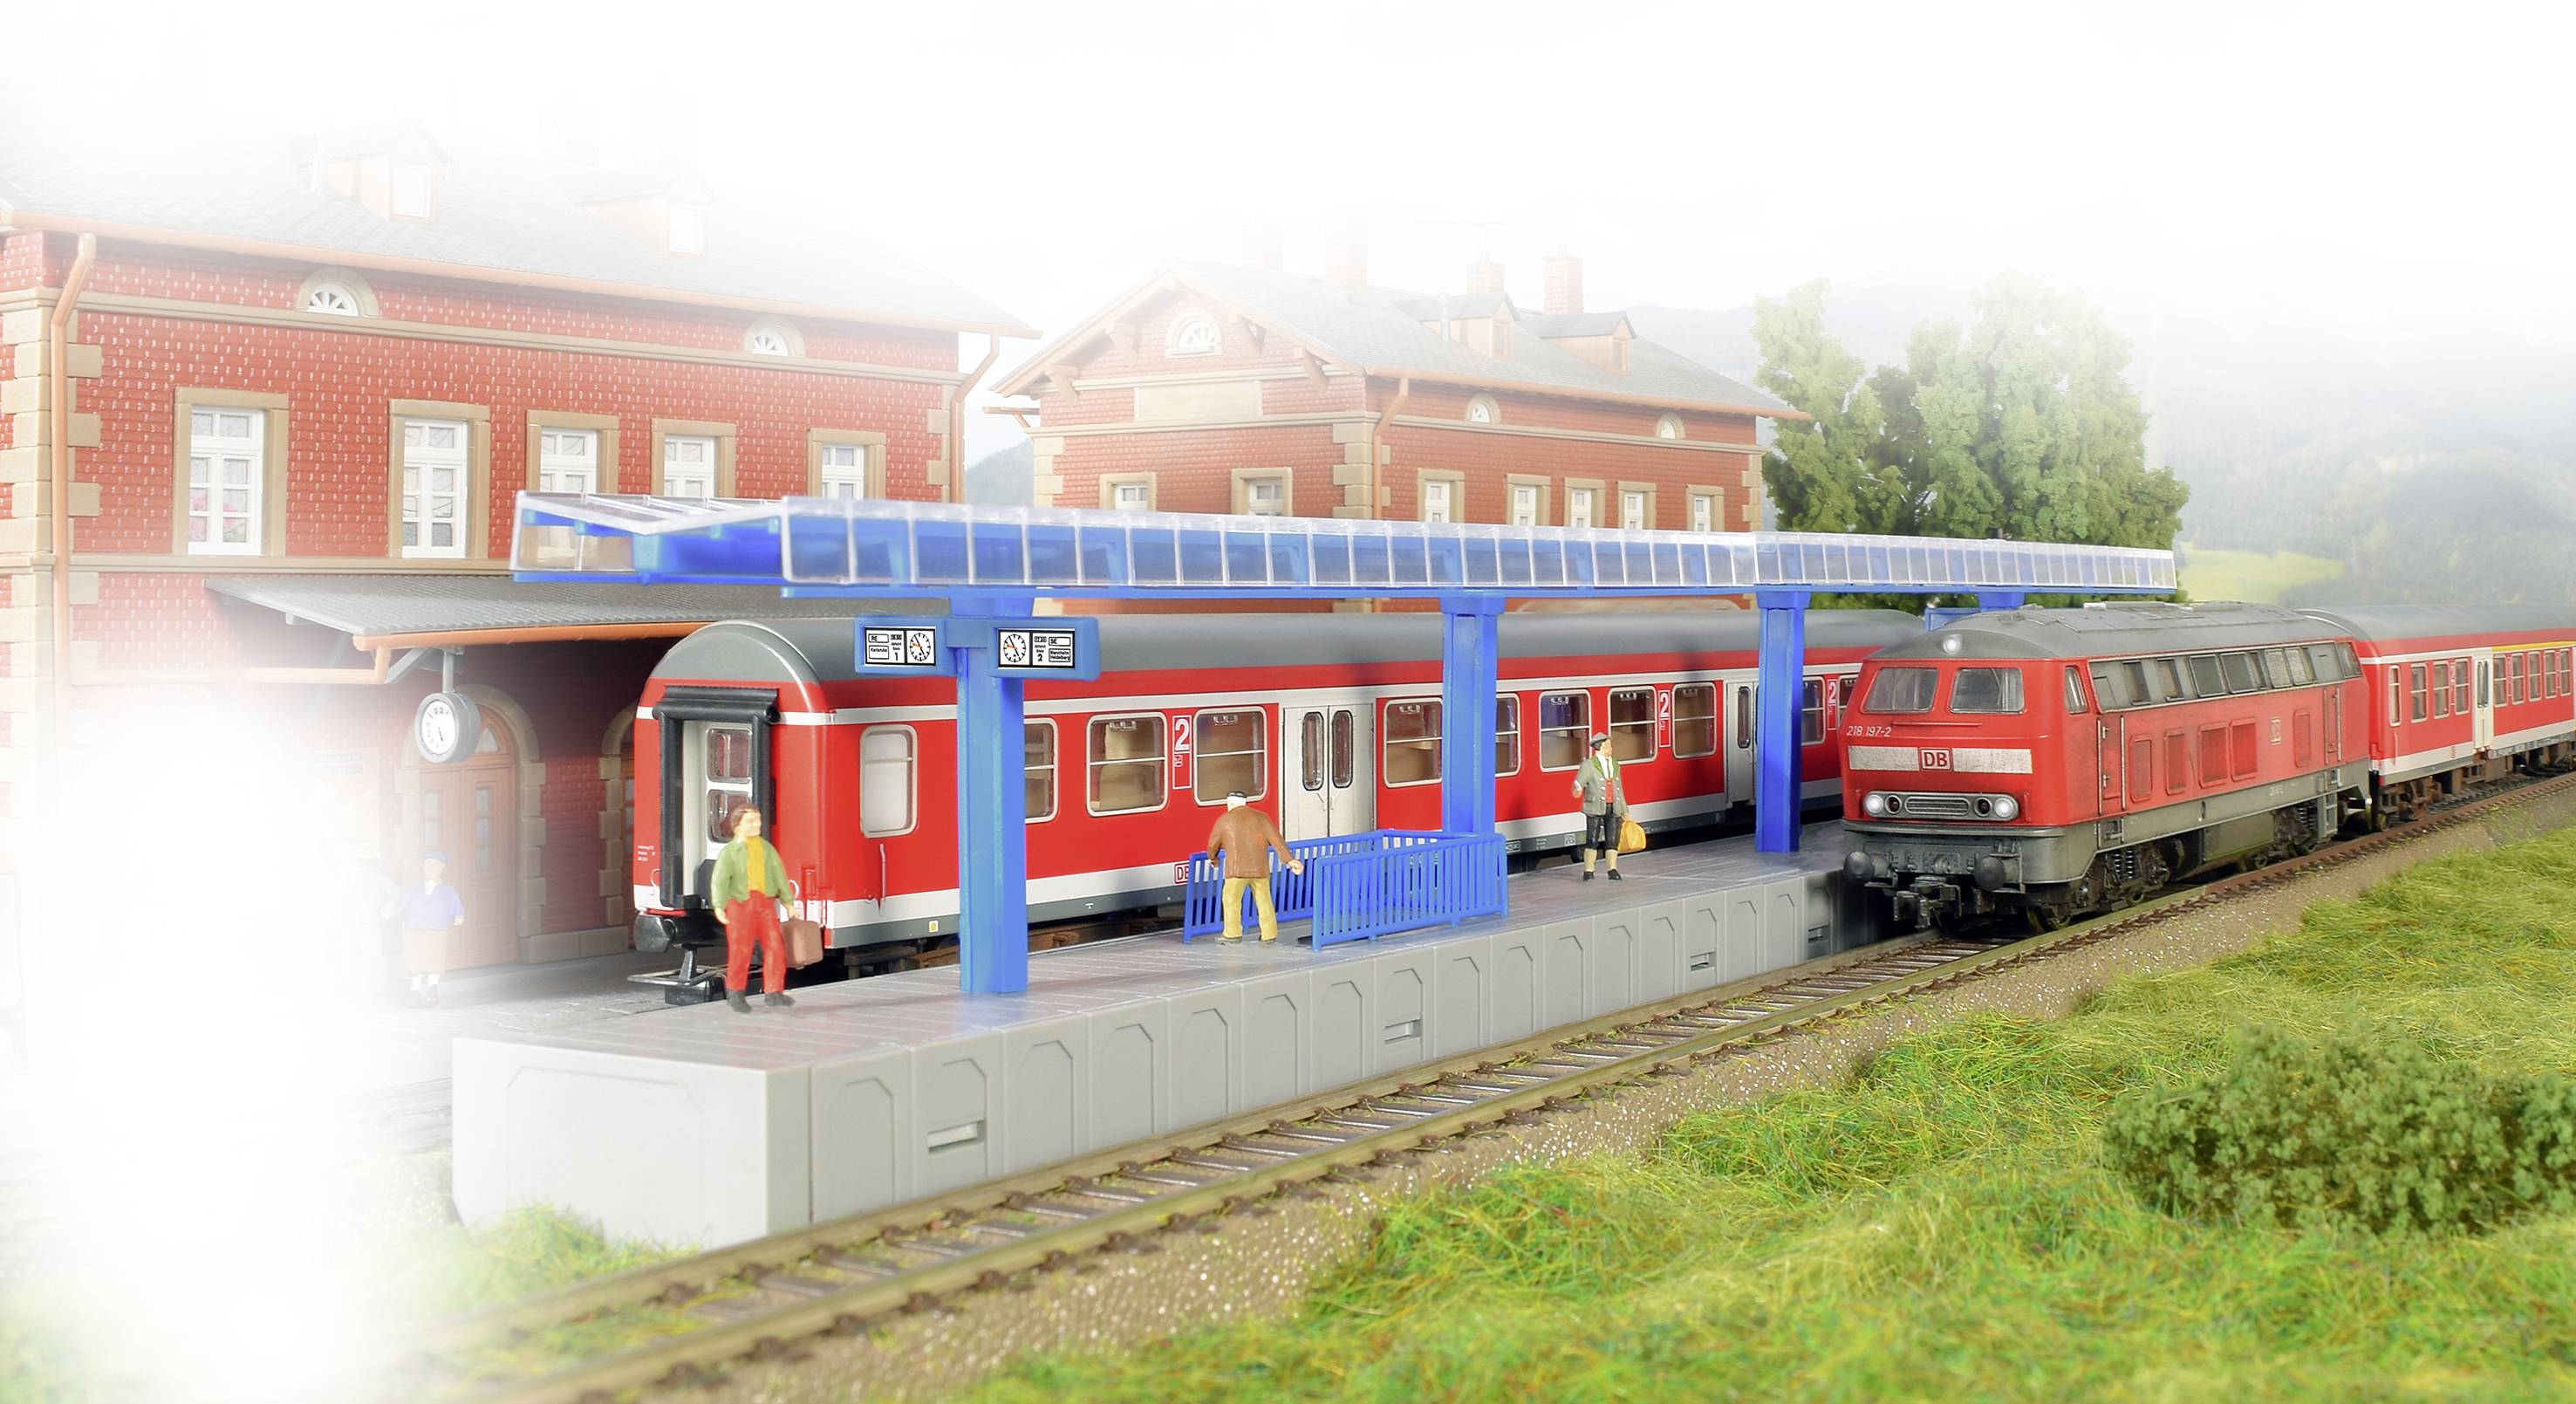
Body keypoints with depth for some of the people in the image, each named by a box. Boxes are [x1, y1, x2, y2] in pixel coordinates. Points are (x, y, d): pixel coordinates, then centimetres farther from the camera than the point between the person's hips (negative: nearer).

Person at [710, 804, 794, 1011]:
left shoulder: (767, 849, 13)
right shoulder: (731, 851, 0)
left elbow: (779, 876, 11)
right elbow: (720, 880, -9)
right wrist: (719, 906, -22)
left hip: (765, 904, 4)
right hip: (740, 903, -4)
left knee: (774, 945, -5)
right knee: (740, 950, -1)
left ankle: (773, 992, 0)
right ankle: (735, 993, 15)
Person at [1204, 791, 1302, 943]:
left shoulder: (1225, 820, 5)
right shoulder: (1261, 817, 10)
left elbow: (1213, 844, 15)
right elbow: (1276, 839, 2)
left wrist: (1213, 858, 36)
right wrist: (1290, 860, -1)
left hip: (1237, 869, -3)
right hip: (1260, 869, 3)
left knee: (1232, 900, 5)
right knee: (1264, 901, 11)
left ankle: (1233, 934, 0)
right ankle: (1269, 934, 13)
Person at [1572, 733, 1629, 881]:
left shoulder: (1615, 765, 16)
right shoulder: (1588, 765, -2)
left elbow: (1619, 789, 19)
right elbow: (1578, 784, -9)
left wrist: (1624, 811, 19)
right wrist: (1577, 791, -34)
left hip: (1613, 809, 5)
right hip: (1595, 809, -5)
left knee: (1612, 840, 1)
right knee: (1592, 841, -5)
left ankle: (1613, 871, 4)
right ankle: (1588, 872, 0)